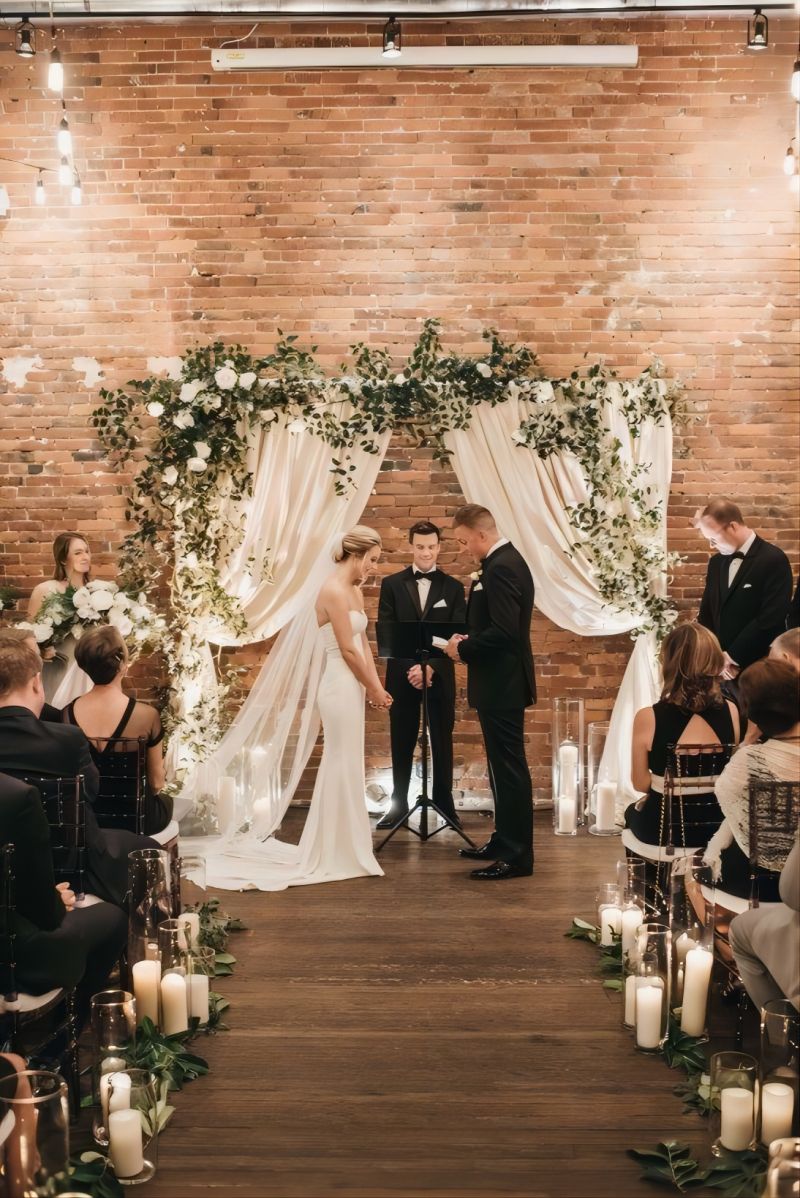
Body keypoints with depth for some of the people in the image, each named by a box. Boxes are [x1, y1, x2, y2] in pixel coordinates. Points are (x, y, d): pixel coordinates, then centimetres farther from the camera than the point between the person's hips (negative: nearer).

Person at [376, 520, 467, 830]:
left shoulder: (453, 587, 4)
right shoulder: (392, 584, 4)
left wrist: (430, 667, -16)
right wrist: (410, 669, -13)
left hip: (440, 677, 0)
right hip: (402, 676, 0)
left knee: (442, 743, 6)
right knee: (401, 744, 7)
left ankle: (444, 804, 15)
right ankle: (399, 804, 16)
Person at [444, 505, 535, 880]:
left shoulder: (501, 568, -20)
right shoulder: (506, 561, 13)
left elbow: (504, 631, -27)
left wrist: (464, 649, -15)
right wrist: (469, 641, 7)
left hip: (501, 685, -11)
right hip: (502, 683, 11)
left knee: (509, 769, -4)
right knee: (505, 766, 17)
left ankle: (517, 856, 3)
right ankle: (505, 840, 28)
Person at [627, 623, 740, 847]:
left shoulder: (647, 718, -22)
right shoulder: (730, 711, -12)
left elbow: (640, 783, -10)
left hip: (664, 828, -3)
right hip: (717, 824, 3)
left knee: (633, 811, 34)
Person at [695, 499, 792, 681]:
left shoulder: (774, 560, -11)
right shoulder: (717, 561, 10)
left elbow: (770, 620, -18)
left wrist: (731, 657, -14)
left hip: (756, 670, -5)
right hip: (721, 670, 5)